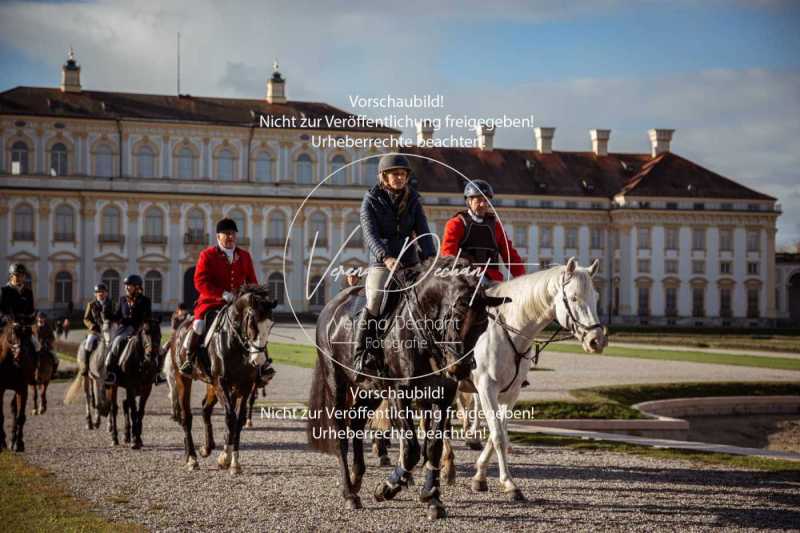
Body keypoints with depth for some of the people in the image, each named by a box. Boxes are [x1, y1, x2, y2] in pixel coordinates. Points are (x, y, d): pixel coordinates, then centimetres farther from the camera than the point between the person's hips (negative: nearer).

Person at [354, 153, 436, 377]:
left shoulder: (413, 201, 11)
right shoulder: (371, 201, 0)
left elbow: (423, 233, 2)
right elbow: (370, 234, -13)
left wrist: (430, 259, -16)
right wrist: (386, 257, -30)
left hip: (411, 264, 4)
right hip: (381, 264, -4)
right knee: (376, 300, -25)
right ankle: (361, 355, -19)